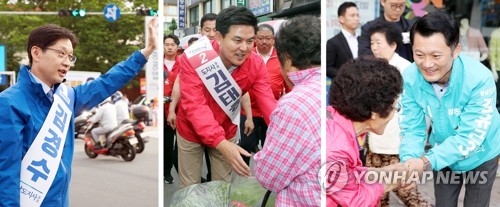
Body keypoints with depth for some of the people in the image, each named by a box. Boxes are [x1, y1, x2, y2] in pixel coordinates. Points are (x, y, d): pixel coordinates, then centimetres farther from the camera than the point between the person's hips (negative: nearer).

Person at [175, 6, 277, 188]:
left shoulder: (256, 65, -19)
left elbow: (268, 103, -26)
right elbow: (194, 105, -38)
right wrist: (221, 143, -52)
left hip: (226, 132, 3)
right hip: (191, 131, -3)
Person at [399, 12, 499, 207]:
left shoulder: (480, 79, -36)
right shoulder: (410, 78, -25)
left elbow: (470, 138, -35)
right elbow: (412, 129, -19)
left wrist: (426, 161, -47)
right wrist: (409, 162, -40)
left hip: (480, 155, -3)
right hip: (443, 156, 3)